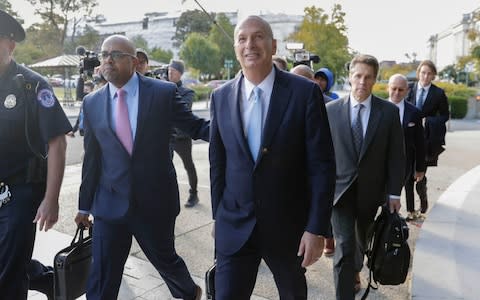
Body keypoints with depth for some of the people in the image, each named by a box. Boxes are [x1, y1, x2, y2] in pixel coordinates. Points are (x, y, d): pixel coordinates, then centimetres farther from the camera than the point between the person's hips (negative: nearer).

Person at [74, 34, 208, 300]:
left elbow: (197, 127, 0)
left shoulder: (164, 92, -6)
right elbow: (91, 158, 9)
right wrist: (85, 206, 14)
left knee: (165, 259, 18)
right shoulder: (92, 103, 3)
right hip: (110, 205, 2)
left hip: (156, 201, -2)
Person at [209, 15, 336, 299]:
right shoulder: (221, 97, 0)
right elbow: (218, 162, 7)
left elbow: (322, 165, -11)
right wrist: (218, 216, 10)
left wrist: (316, 228, -13)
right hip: (234, 225, 2)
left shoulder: (305, 92, -11)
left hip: (288, 224, -1)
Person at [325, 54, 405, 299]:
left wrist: (394, 192, -3)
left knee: (362, 240, 23)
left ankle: (355, 272, 51)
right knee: (344, 247, -8)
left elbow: (396, 156, -1)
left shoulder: (389, 112, -4)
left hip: (371, 191, 2)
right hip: (340, 189, -2)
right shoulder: (331, 110, -4)